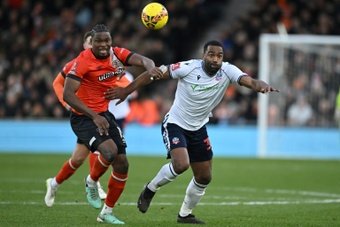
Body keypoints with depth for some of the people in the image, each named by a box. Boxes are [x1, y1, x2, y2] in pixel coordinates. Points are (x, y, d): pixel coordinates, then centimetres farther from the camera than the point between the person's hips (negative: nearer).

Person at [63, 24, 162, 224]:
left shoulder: (117, 54, -2)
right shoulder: (84, 60, -19)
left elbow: (142, 59, -17)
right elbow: (68, 94, -25)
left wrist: (150, 67, -43)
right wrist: (94, 116, -31)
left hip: (105, 115, 7)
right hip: (84, 117, -7)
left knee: (122, 164, 5)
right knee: (110, 150, -30)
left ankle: (107, 212, 23)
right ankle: (92, 182, 2)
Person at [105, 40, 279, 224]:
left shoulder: (227, 71, -14)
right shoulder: (189, 68, -23)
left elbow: (249, 81, -30)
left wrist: (262, 86, -54)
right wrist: (126, 91, -15)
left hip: (198, 129, 5)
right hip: (175, 124, -5)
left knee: (204, 177, 8)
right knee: (181, 164, -27)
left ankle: (185, 214, 31)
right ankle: (150, 190, 1)